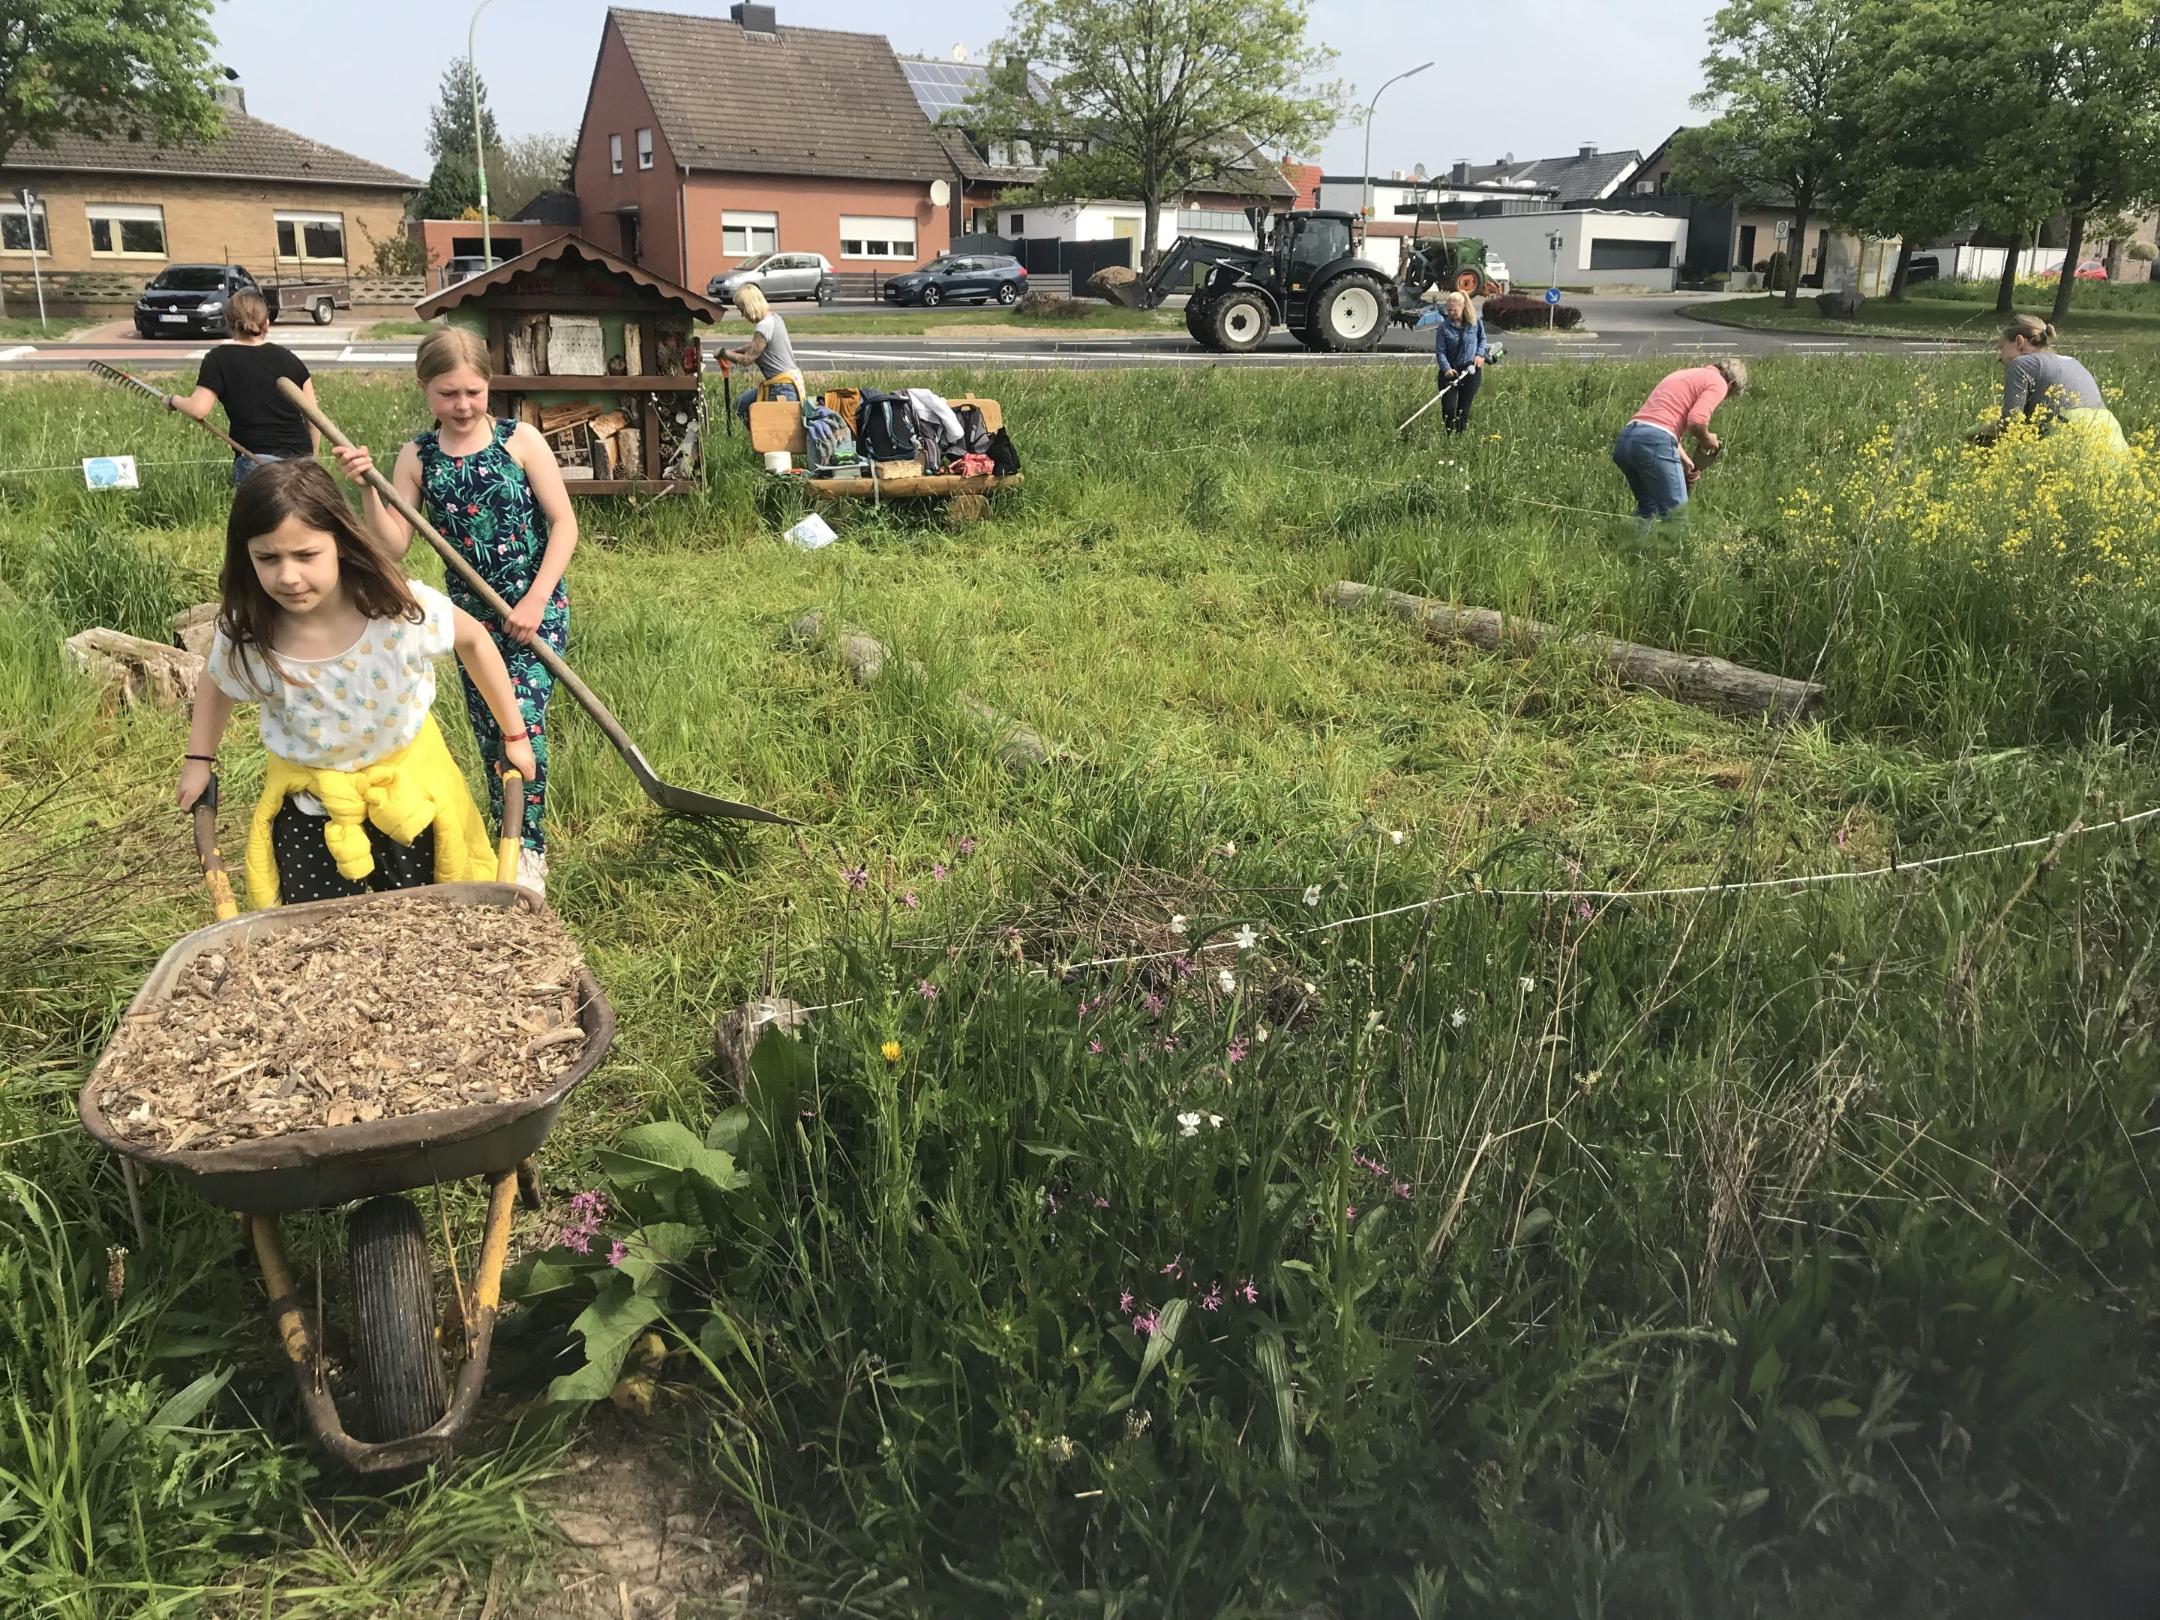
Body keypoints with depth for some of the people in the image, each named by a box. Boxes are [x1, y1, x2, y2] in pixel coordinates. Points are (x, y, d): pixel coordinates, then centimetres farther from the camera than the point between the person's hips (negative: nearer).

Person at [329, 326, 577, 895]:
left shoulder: (520, 440, -7)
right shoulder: (417, 458, 0)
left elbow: (564, 523, -7)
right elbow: (394, 546, -3)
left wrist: (535, 600, -12)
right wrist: (367, 488, -18)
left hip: (536, 609, -4)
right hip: (472, 613, 4)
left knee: (522, 718, -17)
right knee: (489, 734, 9)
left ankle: (530, 853, -8)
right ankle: (510, 845, 24)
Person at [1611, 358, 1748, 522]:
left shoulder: (1686, 374, 32)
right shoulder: (1718, 382, 5)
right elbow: (1696, 421, -12)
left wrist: (1685, 460, 25)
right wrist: (1707, 440, 8)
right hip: (1654, 442, -9)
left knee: (1648, 509, 23)